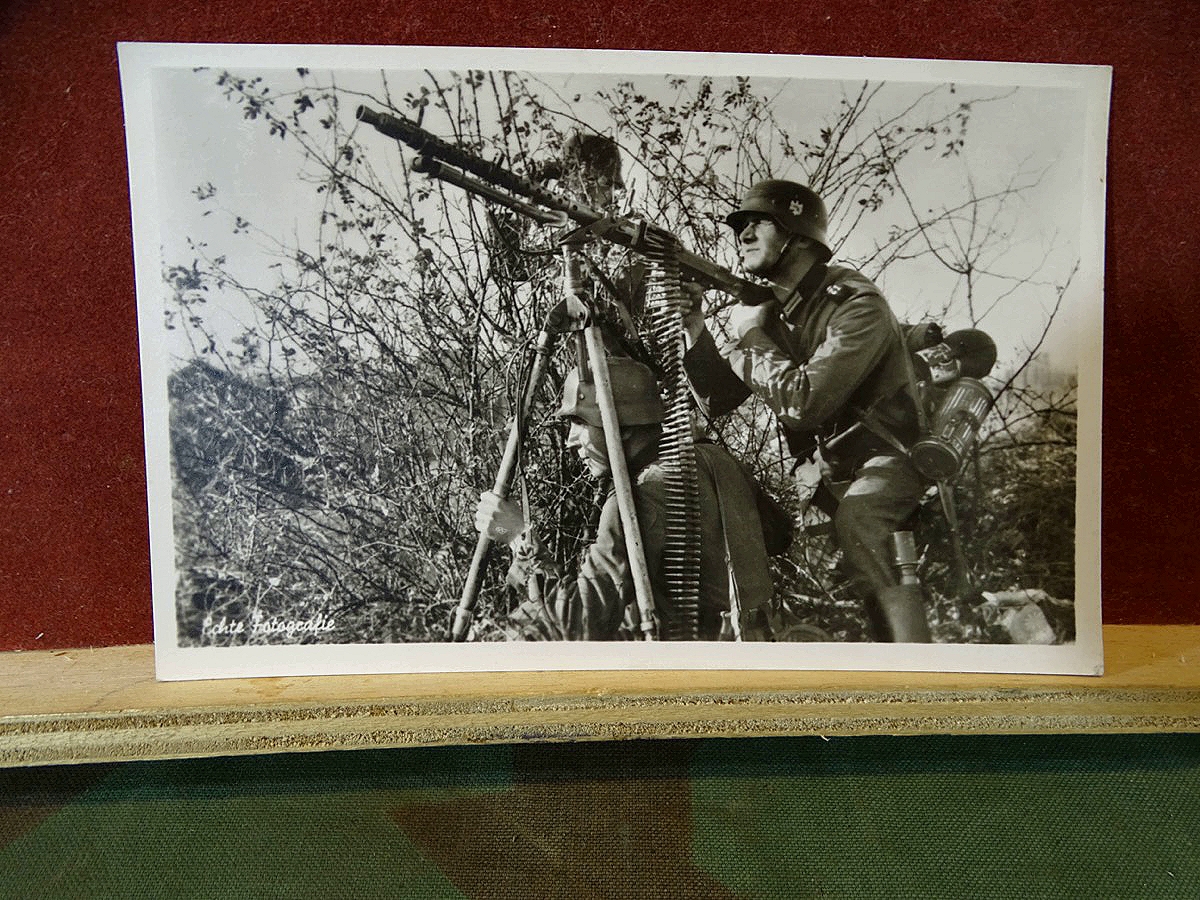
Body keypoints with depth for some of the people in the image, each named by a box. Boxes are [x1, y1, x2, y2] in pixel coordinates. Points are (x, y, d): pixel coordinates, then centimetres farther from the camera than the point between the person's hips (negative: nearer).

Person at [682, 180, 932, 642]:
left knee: (854, 519, -34)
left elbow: (802, 403, -29)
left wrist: (752, 336, -17)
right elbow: (717, 401, -1)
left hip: (883, 458, -7)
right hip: (821, 468, 7)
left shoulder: (857, 304, -19)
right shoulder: (765, 307, 4)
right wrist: (693, 323, -13)